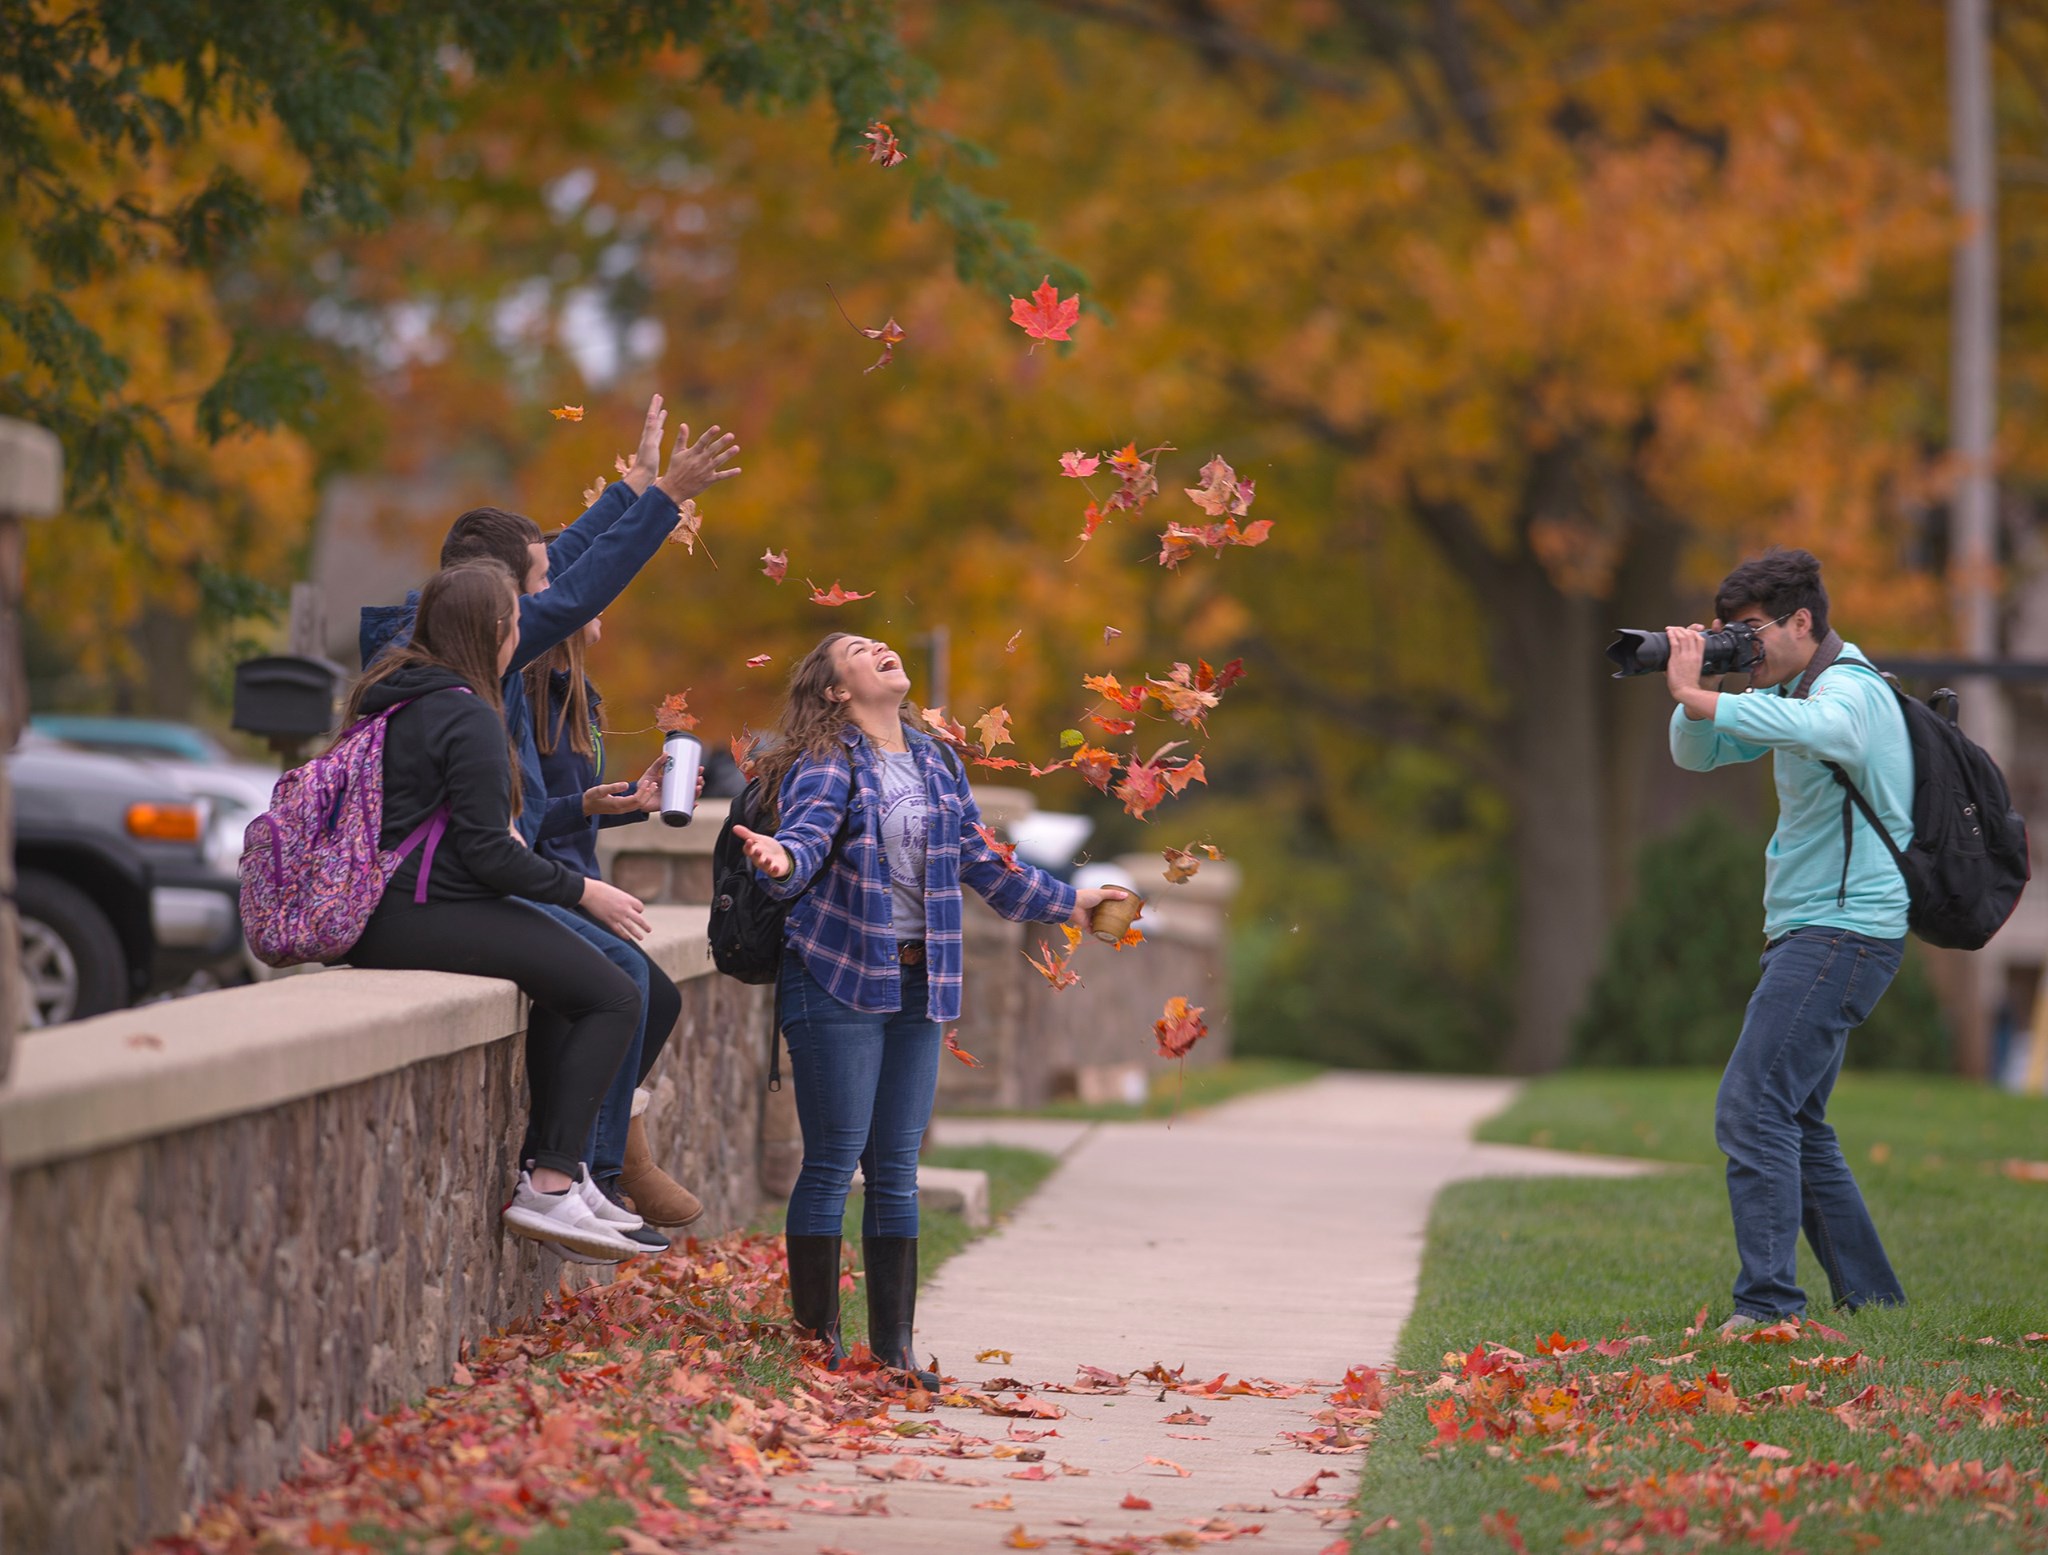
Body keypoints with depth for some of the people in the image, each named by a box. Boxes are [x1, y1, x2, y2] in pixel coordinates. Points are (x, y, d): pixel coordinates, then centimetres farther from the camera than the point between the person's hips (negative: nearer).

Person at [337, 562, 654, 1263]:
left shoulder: (389, 693, 16)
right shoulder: (468, 718, -14)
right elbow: (486, 852, -16)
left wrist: (498, 837, 26)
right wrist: (584, 892, -6)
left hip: (369, 910, 11)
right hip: (420, 919, -11)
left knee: (566, 978, 24)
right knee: (613, 997, -10)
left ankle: (556, 1172, 16)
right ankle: (550, 1186, -15)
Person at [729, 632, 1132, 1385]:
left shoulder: (936, 764, 15)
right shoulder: (825, 764, -6)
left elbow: (982, 859, 23)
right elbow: (808, 833, -24)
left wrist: (1065, 902, 28)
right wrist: (782, 859, -47)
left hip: (917, 982, 6)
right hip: (838, 980, -6)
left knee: (897, 1171, 9)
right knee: (833, 1162, -4)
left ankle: (893, 1345, 14)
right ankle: (818, 1343, 2)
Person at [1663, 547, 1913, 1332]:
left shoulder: (1851, 692, -16)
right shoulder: (1789, 690, 15)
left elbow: (1809, 727, -40)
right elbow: (1696, 755, 17)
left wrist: (1694, 693, -37)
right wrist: (1694, 687, -2)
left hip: (1844, 932, -10)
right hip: (1809, 934, 10)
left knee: (1752, 1108, -18)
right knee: (1795, 1124, 13)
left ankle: (1768, 1304, -22)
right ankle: (1870, 1300, 19)